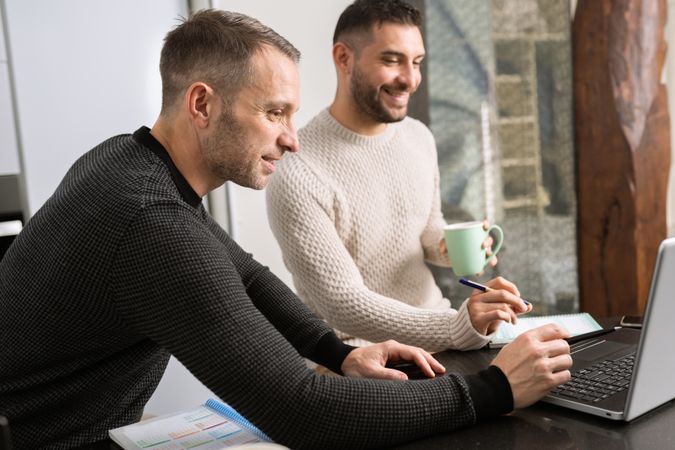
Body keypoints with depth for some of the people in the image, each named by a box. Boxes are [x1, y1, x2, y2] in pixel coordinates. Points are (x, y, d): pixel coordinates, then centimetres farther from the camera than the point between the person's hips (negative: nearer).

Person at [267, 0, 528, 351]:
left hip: (436, 324, 7)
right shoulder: (297, 173, -20)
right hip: (364, 352, -6)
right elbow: (344, 305, -22)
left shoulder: (419, 137, 2)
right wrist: (459, 328, -33)